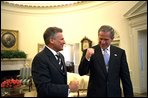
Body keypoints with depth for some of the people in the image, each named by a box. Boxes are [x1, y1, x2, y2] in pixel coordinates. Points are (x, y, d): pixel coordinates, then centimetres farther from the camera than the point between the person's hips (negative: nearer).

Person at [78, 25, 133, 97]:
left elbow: (125, 77, 2)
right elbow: (82, 72, -11)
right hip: (95, 93, -1)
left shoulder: (120, 52, 0)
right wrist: (87, 57, -27)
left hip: (114, 94, 2)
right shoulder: (90, 52, -5)